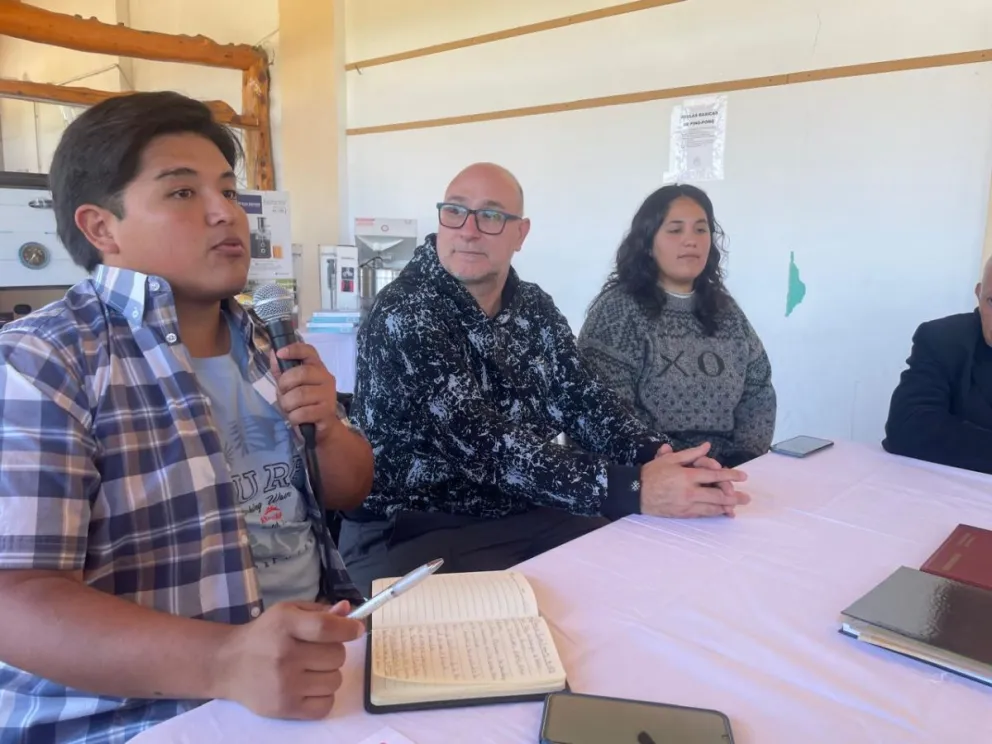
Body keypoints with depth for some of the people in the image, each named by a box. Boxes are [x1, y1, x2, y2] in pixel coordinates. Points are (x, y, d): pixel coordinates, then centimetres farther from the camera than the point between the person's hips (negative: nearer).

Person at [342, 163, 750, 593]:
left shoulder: (535, 307, 6)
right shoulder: (404, 315, -18)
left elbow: (583, 400, 0)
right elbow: (481, 442, -28)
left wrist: (658, 455, -20)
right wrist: (633, 489, -33)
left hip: (529, 516, 7)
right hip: (413, 532, -6)